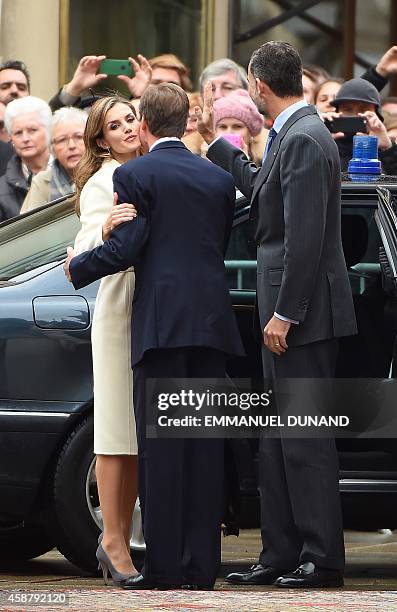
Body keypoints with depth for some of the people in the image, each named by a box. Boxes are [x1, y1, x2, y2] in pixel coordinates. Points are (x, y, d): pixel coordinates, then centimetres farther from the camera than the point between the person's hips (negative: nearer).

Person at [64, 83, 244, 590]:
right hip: (212, 319, 5)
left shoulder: (135, 176, -2)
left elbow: (125, 248, -8)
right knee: (204, 441, 5)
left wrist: (77, 267, 9)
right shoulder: (218, 178, 14)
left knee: (161, 443, -4)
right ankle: (201, 563, 4)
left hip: (161, 320, -5)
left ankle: (163, 565, -7)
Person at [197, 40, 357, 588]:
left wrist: (284, 314, -21)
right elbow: (261, 189, 31)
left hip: (303, 315, -10)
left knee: (305, 439, -7)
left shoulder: (304, 139, -18)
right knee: (277, 443, 12)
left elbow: (306, 238, -22)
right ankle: (281, 557, 17)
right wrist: (215, 142, 36)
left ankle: (322, 559, -4)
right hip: (286, 312, 10)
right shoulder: (293, 135, 13)